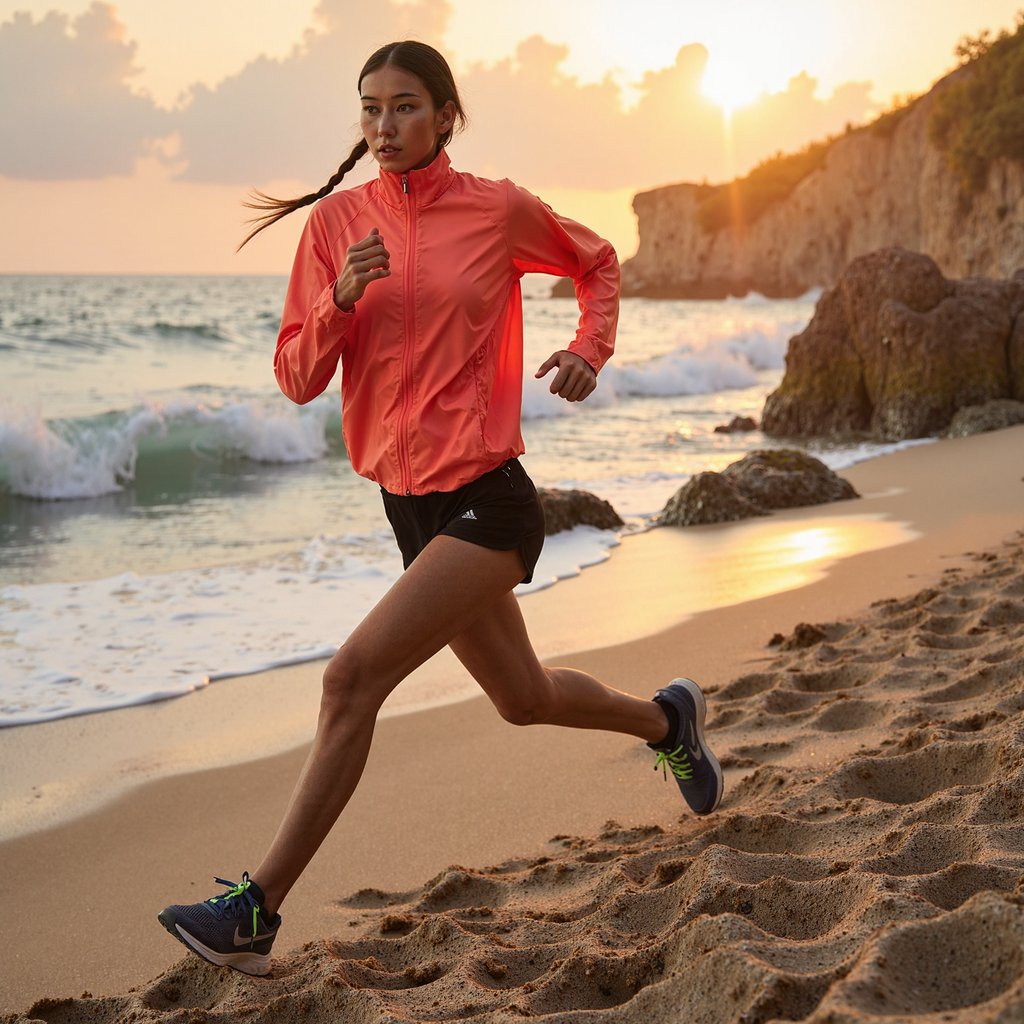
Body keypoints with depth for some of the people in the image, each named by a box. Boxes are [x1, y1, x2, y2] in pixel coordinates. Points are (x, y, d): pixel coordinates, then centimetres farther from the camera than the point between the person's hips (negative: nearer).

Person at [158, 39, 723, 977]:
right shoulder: (336, 222, 2)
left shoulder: (500, 211, -5)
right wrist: (343, 299, -17)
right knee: (525, 697, 22)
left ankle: (259, 910, -11)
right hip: (409, 503, 6)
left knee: (354, 679, -18)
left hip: (487, 503, -6)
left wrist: (590, 350, -2)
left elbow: (597, 262, 15)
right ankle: (666, 720, 51)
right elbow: (298, 377, 0)